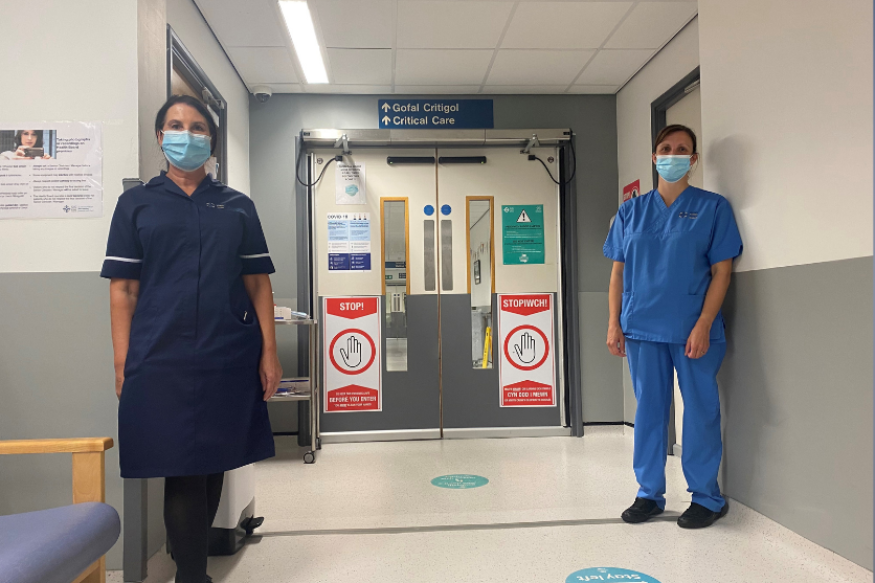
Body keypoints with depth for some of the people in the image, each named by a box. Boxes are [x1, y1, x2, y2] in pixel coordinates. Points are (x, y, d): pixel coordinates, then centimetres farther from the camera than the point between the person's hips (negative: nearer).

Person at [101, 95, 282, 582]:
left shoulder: (238, 206, 10)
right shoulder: (136, 204, 7)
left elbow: (259, 283, 8)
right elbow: (123, 290, 3)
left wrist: (270, 353, 0)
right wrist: (122, 366, -4)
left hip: (229, 358, 2)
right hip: (161, 360, -2)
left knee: (213, 466, 11)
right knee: (181, 471, -1)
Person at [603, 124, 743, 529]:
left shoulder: (713, 207, 2)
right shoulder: (631, 211, 10)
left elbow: (721, 271, -3)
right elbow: (618, 271, 10)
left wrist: (703, 325, -12)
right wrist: (614, 323, 3)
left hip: (693, 330, -3)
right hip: (642, 328, 3)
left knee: (700, 410, 3)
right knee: (648, 409, 9)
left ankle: (707, 497, 19)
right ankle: (650, 493, 22)